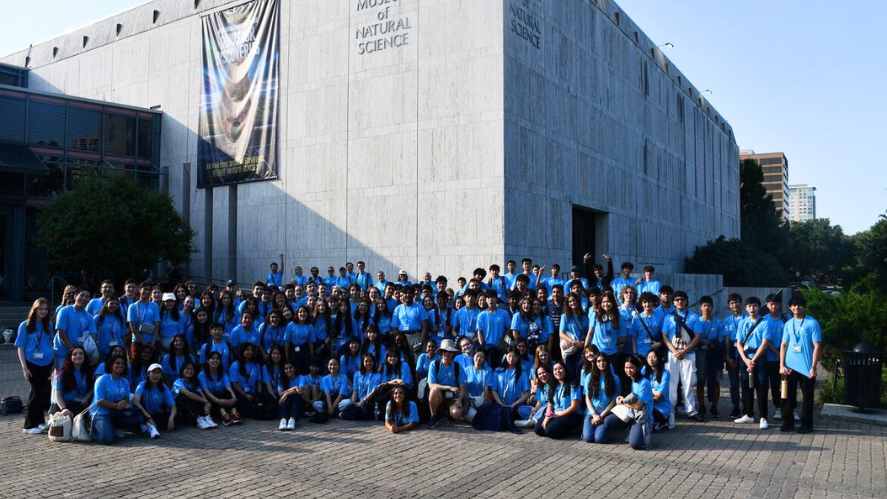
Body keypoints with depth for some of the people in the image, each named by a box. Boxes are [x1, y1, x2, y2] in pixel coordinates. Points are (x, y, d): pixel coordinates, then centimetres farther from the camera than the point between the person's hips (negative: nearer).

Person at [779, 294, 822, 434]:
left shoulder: (812, 323, -5)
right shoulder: (788, 324, 9)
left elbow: (817, 346, -7)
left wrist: (813, 367, -12)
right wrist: (782, 365, 2)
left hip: (806, 367, -4)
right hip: (790, 367, 4)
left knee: (807, 397, 6)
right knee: (788, 396, 7)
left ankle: (806, 424, 16)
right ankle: (788, 423, 16)